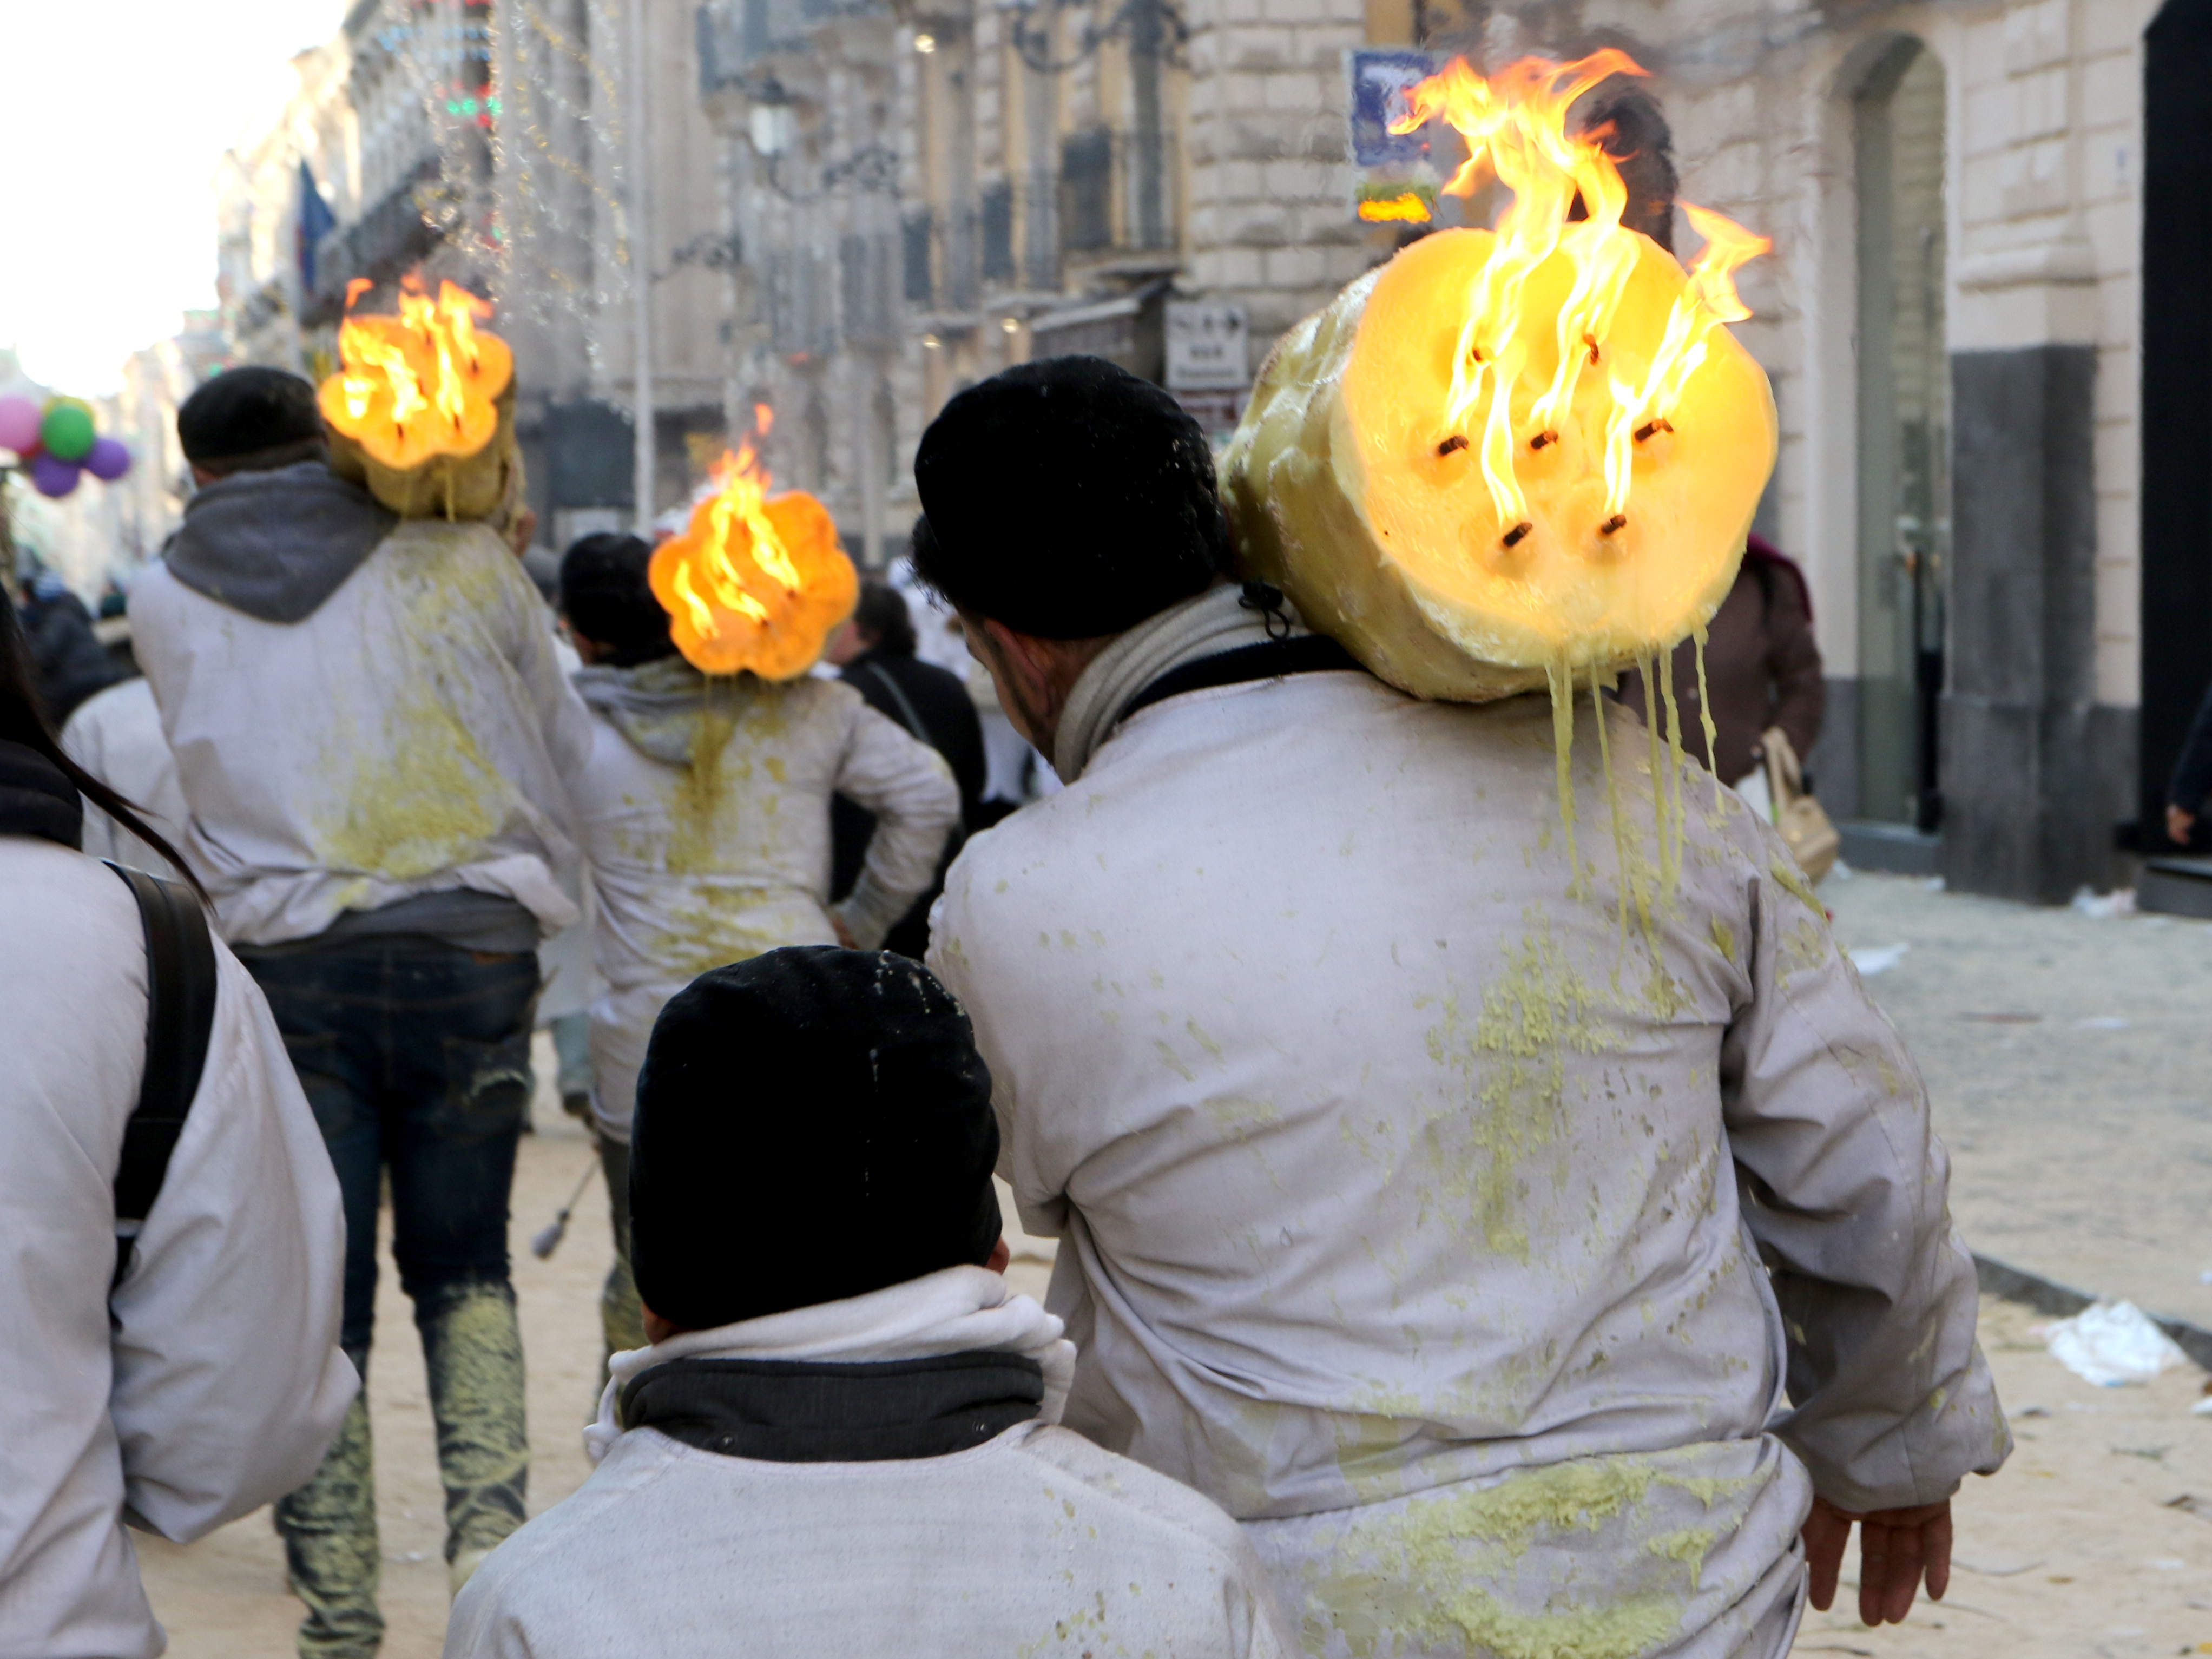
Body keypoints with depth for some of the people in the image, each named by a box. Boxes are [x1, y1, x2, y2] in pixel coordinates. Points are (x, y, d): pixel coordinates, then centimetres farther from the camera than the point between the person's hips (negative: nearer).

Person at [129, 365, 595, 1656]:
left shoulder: (167, 601, 6)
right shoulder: (459, 557, 4)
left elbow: (216, 776, 13)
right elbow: (569, 747, 12)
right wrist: (539, 889, 27)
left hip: (283, 964, 0)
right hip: (470, 951, 0)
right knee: (464, 1269, 15)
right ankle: (489, 1526, -6)